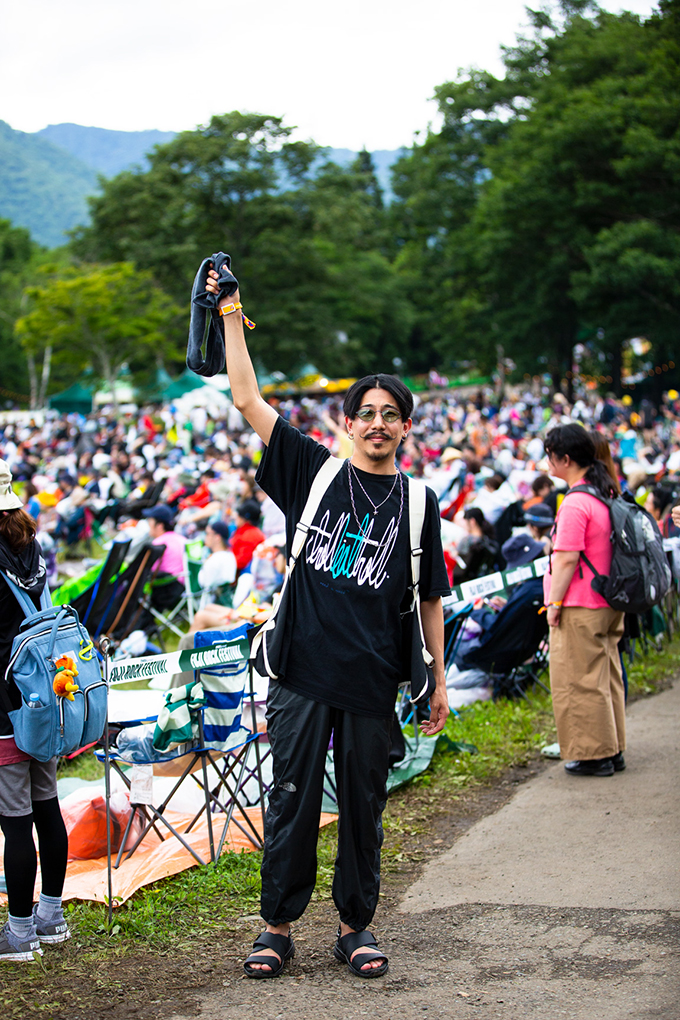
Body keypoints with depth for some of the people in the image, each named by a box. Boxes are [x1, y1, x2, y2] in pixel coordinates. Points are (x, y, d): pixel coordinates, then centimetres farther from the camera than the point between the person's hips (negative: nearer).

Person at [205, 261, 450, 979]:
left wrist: (439, 678, 10)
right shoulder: (314, 471, 5)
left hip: (372, 680, 1)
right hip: (303, 673, -1)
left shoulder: (417, 503, 8)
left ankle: (355, 925, 22)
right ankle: (278, 927, 14)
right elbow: (248, 400, 0)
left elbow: (429, 598, 12)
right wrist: (231, 317, -3)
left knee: (362, 806, 8)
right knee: (292, 801, 3)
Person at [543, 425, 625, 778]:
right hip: (608, 603, 9)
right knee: (606, 676, 15)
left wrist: (554, 603, -13)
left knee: (579, 680, 0)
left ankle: (593, 754, 5)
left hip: (580, 608, -9)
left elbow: (567, 558, -21)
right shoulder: (606, 494, 10)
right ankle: (612, 750, 22)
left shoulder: (575, 503, -19)